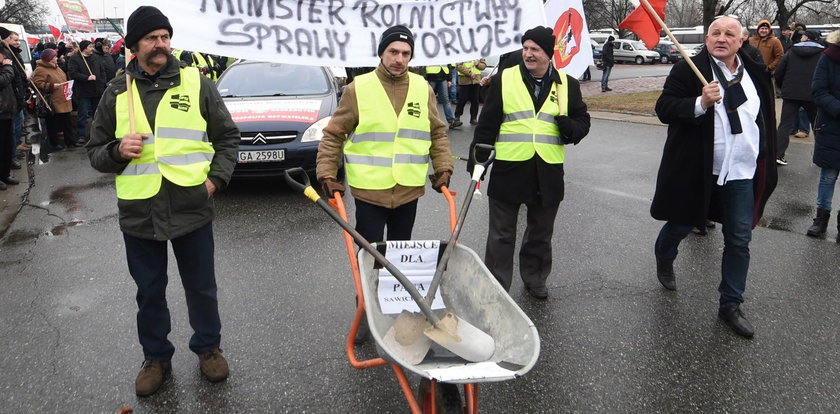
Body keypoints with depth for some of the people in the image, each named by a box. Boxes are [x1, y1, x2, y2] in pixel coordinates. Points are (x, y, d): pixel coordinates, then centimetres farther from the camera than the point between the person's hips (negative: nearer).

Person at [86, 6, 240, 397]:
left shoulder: (196, 83, 1)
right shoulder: (117, 93, 5)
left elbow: (227, 137, 7)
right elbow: (95, 151, 10)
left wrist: (216, 178, -6)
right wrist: (117, 151, -12)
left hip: (192, 209, -1)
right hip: (139, 214, 2)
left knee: (201, 288, 13)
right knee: (149, 292, 15)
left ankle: (208, 347, 34)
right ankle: (156, 357, 34)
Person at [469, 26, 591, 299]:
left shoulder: (568, 85, 5)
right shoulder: (503, 80, -1)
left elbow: (583, 121, 13)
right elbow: (487, 125, 0)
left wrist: (570, 127, -11)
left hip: (548, 173, 2)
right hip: (508, 171, -2)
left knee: (541, 234, 18)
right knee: (501, 235, 7)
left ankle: (535, 279, 38)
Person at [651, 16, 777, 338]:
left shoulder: (756, 73, 7)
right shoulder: (688, 70, -8)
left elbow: (766, 118, 18)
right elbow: (664, 108, -14)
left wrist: (766, 161, 17)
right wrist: (700, 103, -30)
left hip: (742, 173, 4)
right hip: (696, 169, -3)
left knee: (739, 240, 4)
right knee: (681, 224, 14)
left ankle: (731, 305, 16)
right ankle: (664, 259, 47)